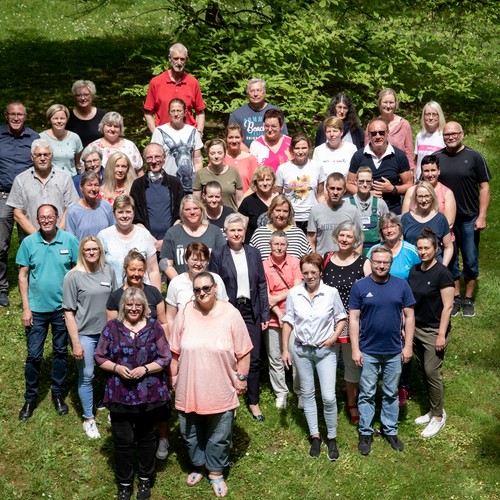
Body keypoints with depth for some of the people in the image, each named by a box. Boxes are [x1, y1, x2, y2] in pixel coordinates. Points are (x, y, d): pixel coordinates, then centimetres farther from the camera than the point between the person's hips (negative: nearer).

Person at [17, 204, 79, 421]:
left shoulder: (69, 240, -8)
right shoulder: (28, 242, -5)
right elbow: (23, 275, -1)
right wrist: (26, 308, -4)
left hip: (62, 308, 0)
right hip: (36, 309, 0)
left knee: (60, 352, 13)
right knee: (33, 355, 4)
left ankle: (58, 394, 29)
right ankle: (30, 399, 19)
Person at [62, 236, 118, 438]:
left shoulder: (108, 271, 1)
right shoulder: (73, 277, -10)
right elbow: (69, 312, -9)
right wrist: (76, 343, -11)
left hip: (107, 332, 3)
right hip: (84, 334, -3)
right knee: (86, 377, 4)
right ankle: (88, 419, 19)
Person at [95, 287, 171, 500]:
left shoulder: (154, 327, -1)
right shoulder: (112, 327, 1)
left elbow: (165, 358, -2)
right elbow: (99, 357, 3)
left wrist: (145, 369, -16)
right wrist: (116, 368, -15)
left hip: (149, 394, 0)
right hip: (120, 395, 0)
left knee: (147, 438, 13)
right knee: (122, 440, 7)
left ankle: (145, 480, 31)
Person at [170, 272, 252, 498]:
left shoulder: (230, 314, -11)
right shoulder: (185, 313, -5)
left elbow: (243, 352, -4)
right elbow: (175, 350, 4)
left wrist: (241, 378, -3)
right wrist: (174, 376, 6)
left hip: (220, 390, -2)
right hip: (189, 388, 2)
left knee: (219, 435, 12)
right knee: (191, 432, 18)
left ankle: (216, 472, 32)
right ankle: (198, 466, 40)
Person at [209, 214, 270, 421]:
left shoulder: (253, 253, 6)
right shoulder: (218, 255, -3)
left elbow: (262, 285, 7)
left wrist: (265, 313, 3)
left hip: (251, 311, 3)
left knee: (254, 359, 5)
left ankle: (254, 402, 19)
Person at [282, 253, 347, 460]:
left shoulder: (331, 293, -9)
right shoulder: (294, 294, -5)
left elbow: (341, 318, 4)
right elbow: (288, 322, 3)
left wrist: (334, 337, -12)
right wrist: (285, 350, 1)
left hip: (325, 350, -2)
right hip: (301, 350, 2)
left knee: (329, 397, -7)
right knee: (307, 394, 11)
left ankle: (331, 438, 12)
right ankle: (315, 437, 23)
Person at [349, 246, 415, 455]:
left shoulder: (401, 285, -2)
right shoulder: (359, 286, -6)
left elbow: (409, 316, 2)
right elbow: (353, 319, -5)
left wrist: (408, 345, -2)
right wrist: (355, 349, -9)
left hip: (394, 351, 2)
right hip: (368, 351, -1)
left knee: (391, 393, 14)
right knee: (367, 394, 8)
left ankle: (390, 431, 28)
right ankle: (365, 433, 20)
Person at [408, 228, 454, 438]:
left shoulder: (442, 274, -14)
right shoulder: (414, 271, 5)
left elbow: (447, 306, -14)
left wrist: (442, 335, -16)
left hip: (434, 331, -6)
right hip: (416, 328, 6)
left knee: (432, 372, -3)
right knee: (425, 371, 12)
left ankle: (438, 416, 10)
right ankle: (434, 410, 25)